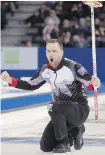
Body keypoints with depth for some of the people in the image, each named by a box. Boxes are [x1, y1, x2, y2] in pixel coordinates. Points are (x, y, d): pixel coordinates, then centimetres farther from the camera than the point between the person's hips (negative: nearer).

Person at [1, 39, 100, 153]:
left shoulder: (72, 67, -20)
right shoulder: (45, 70, 0)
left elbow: (90, 84, -21)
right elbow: (31, 85, 11)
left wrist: (94, 84, -46)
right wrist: (10, 80, -1)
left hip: (80, 109, -7)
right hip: (61, 114, 7)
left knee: (53, 107, -35)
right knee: (45, 146, 0)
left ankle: (64, 143, -18)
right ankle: (75, 131, 21)